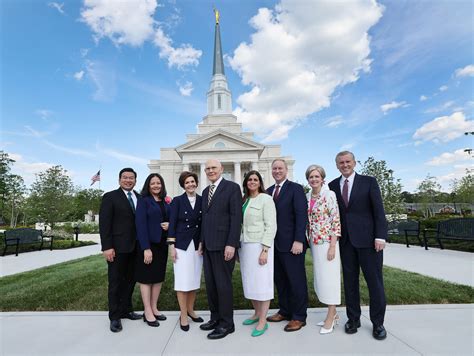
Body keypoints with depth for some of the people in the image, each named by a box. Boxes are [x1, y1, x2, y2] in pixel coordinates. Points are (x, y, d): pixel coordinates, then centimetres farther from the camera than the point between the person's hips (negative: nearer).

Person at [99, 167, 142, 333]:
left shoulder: (140, 198, 9)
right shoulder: (110, 197, -4)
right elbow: (104, 224, -9)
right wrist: (107, 247, -14)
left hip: (135, 247, 5)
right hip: (117, 248, -4)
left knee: (130, 280, 14)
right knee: (115, 282, 8)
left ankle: (126, 309, 30)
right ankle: (114, 316, 21)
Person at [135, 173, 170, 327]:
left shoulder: (166, 202, 10)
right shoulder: (144, 201, -6)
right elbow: (140, 225, -12)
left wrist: (169, 224, -8)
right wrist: (146, 248, -19)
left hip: (162, 244, 6)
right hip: (148, 244, -6)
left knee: (159, 277, 12)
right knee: (147, 277, 4)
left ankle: (154, 308, 26)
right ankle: (148, 312, 16)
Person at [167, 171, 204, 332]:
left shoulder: (202, 200, 4)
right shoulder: (177, 200, -1)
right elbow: (172, 224, -3)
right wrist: (171, 246, -7)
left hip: (198, 245, 3)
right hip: (182, 244, -3)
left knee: (195, 279, 10)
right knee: (183, 281, 1)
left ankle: (190, 310, 29)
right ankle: (183, 315, 16)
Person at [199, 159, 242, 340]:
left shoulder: (232, 187, -7)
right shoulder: (205, 191, 16)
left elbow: (236, 217, -13)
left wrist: (231, 244, -19)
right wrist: (202, 240, 14)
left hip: (223, 244, -7)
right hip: (208, 245, 7)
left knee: (223, 284, 2)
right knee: (210, 283, 15)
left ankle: (226, 323, 18)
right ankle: (215, 318, 31)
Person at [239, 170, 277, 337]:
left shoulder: (266, 199, -7)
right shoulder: (243, 200, 11)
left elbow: (271, 226, -12)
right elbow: (240, 224, 12)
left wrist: (265, 250, -17)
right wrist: (239, 246, 8)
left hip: (260, 245, -6)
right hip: (244, 245, 6)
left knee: (261, 282, 2)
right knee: (249, 282, 14)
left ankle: (263, 321, 15)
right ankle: (257, 313, 32)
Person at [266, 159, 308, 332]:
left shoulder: (296, 188, -5)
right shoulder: (269, 191, 12)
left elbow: (301, 216, -12)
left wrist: (298, 240, -18)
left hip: (291, 244, -5)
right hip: (274, 244, 6)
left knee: (296, 280, 6)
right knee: (280, 280, 14)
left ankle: (299, 317, 20)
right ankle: (285, 311, 30)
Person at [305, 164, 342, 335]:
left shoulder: (330, 194, -9)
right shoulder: (306, 197, 7)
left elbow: (336, 221, -11)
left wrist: (332, 246, -15)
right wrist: (308, 241, 9)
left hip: (327, 242, -6)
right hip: (314, 243, 6)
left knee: (329, 277, 1)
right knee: (320, 277, 12)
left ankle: (330, 316, 17)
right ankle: (333, 313, 29)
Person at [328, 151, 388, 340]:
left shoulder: (369, 181, 0)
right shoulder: (332, 185, 6)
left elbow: (379, 210, -4)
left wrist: (380, 236, -11)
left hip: (368, 239, -2)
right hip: (345, 240, 3)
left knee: (375, 280, 6)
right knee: (350, 280, 11)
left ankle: (377, 323, 23)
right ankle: (353, 318, 26)